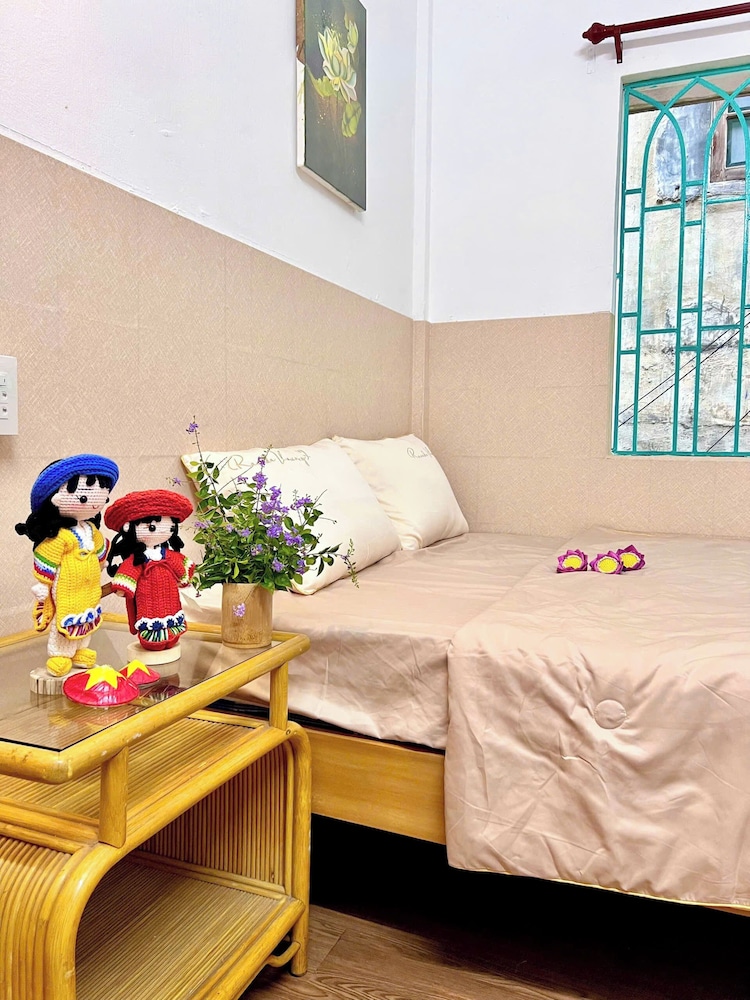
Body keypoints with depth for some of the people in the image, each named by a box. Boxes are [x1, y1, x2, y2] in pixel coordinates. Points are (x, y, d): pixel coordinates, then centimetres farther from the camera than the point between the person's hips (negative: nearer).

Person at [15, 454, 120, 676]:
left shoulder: (91, 530, 2)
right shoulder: (59, 535, -23)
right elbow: (45, 561, -18)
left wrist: (95, 574, 27)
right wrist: (42, 585, -15)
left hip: (89, 589, 8)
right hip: (67, 589, -8)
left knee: (86, 619, 17)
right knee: (66, 621, 0)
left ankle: (80, 651, 34)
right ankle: (59, 655, 17)